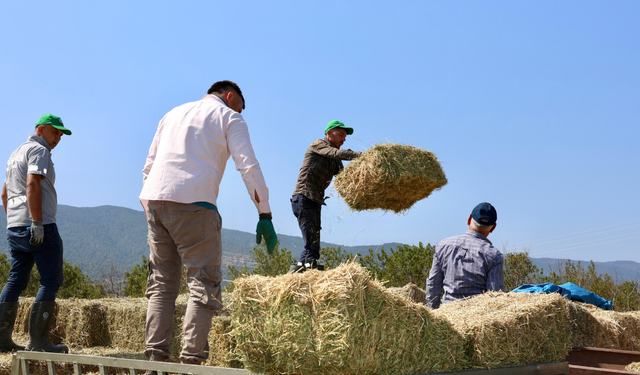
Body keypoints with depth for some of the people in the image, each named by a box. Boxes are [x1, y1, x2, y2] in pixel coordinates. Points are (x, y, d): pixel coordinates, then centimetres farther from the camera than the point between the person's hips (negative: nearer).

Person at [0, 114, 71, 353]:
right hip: (41, 228, -9)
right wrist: (37, 223, -24)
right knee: (51, 281, -6)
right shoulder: (39, 150, -5)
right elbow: (32, 184, -19)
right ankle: (38, 341, -10)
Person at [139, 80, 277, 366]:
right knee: (204, 283, -4)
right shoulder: (229, 117, 10)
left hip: (154, 197, 6)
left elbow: (149, 166, 25)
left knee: (161, 283, 11)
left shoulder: (174, 113, 28)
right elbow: (249, 166, -1)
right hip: (193, 202, -6)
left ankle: (155, 357, 6)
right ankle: (191, 360, -12)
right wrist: (265, 216, -2)